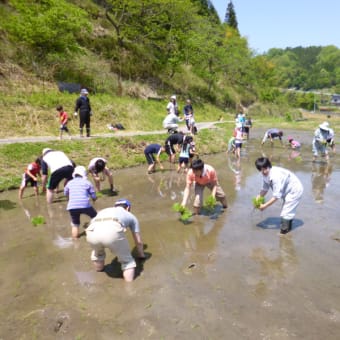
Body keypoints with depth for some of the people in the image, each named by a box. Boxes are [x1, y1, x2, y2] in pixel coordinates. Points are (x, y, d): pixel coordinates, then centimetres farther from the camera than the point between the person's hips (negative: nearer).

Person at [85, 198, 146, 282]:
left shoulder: (103, 211, 44)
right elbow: (138, 241, 42)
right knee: (127, 260, 21)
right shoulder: (131, 216, 36)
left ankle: (99, 270, 57)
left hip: (93, 232, 4)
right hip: (113, 232, -4)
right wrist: (141, 255, 62)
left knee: (97, 252, 38)